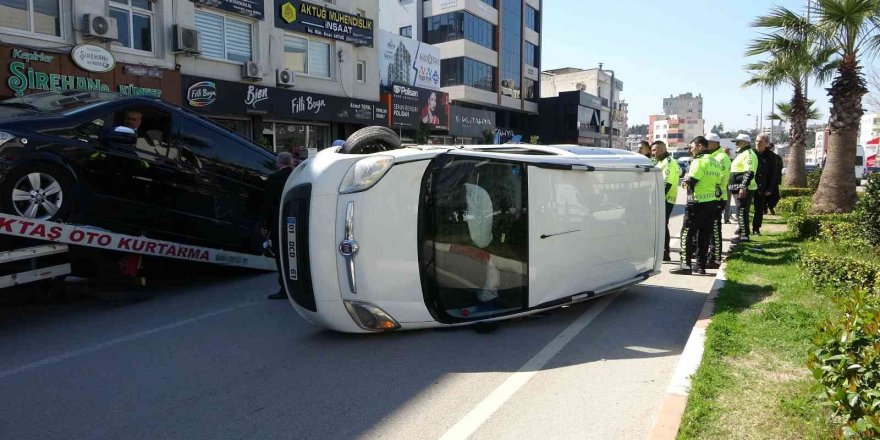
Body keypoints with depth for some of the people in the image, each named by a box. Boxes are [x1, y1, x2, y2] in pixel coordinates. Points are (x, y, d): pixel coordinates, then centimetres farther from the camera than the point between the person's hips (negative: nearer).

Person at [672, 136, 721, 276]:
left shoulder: (699, 160, -11)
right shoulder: (715, 162, 16)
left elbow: (691, 181, -17)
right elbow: (718, 181, 16)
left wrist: (685, 182, 3)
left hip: (698, 202, -8)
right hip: (713, 201, 8)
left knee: (687, 233, -4)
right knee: (704, 235, 10)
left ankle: (686, 265, -7)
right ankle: (700, 266, 12)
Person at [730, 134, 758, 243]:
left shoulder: (749, 154, -13)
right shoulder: (741, 154, 21)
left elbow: (749, 173, -23)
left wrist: (743, 187, -28)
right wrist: (733, 186, 28)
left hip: (744, 189, -10)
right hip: (739, 188, 10)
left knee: (741, 212, -10)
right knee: (741, 211, 18)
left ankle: (744, 235, -8)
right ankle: (742, 229, 29)